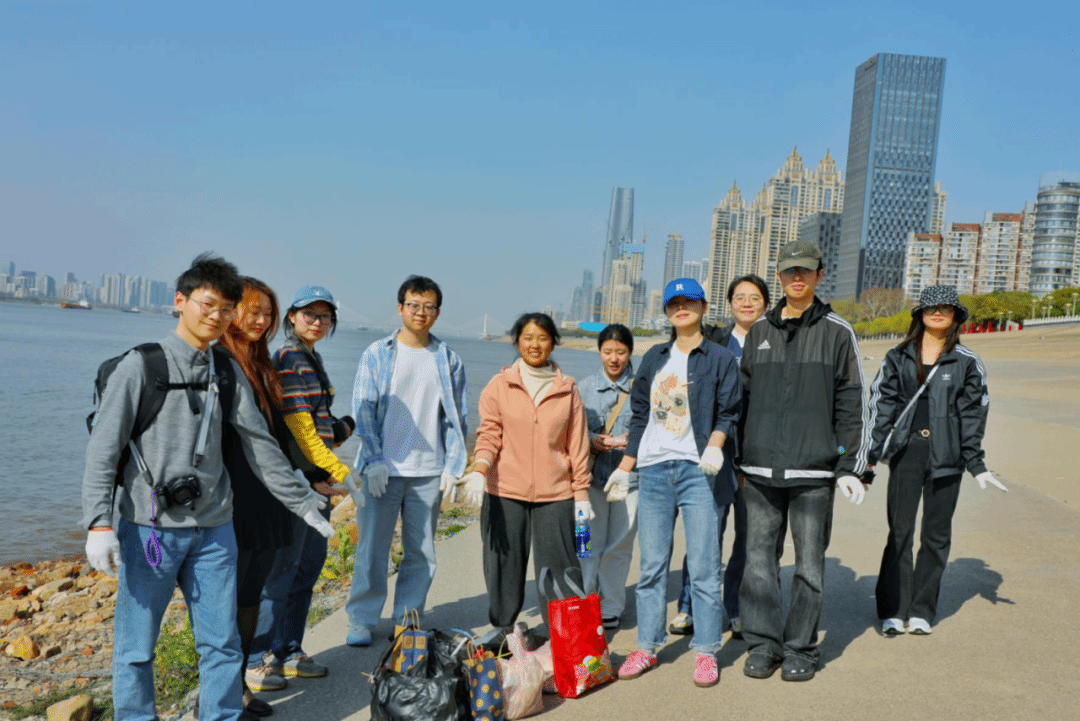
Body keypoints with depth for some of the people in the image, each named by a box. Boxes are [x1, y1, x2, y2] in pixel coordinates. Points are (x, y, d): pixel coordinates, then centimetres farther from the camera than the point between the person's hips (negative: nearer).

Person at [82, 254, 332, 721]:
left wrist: (301, 502, 15)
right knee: (136, 647, 6)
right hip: (150, 527, -4)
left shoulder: (227, 372, 9)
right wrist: (98, 521, -15)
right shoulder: (141, 365, -4)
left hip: (214, 529, 4)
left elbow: (259, 444, 14)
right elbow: (103, 448, -6)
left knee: (222, 643, 9)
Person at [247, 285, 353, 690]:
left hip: (316, 478, 10)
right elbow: (299, 428, -17)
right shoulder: (289, 359, -12)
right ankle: (256, 660, 13)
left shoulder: (311, 359, 17)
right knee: (280, 569, -1)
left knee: (308, 566, 14)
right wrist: (337, 471, -14)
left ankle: (289, 652, 26)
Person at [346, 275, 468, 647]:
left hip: (429, 473, 2)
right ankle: (361, 620, 18)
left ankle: (409, 620, 23)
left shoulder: (448, 359, 7)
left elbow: (457, 416, 10)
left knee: (422, 553, 8)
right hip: (382, 469, -2)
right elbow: (364, 410, 0)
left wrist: (453, 464, 1)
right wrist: (374, 460, -9)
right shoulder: (377, 354, 3)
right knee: (372, 549, 2)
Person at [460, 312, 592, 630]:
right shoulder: (499, 385, 5)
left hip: (555, 494, 0)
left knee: (560, 568, 1)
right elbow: (489, 435, -1)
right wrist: (479, 472, -18)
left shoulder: (567, 390, 8)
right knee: (504, 566, 6)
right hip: (504, 492, 0)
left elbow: (578, 445, 9)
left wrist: (582, 494, 6)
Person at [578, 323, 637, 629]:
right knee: (589, 544, 5)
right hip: (593, 475, 2)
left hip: (630, 476, -1)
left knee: (619, 546, 6)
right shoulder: (586, 387, 7)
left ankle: (611, 608, 20)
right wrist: (591, 441, -10)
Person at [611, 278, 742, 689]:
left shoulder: (720, 359, 4)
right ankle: (647, 647, 18)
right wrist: (624, 467, 15)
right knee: (651, 565, 7)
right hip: (653, 470, 4)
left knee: (703, 567, -1)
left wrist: (714, 446, -22)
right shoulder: (654, 358, 17)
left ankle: (706, 652, 12)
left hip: (698, 470, -4)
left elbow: (727, 414, -2)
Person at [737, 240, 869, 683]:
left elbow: (851, 405, 2)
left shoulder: (837, 332, 4)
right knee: (759, 559, 6)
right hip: (760, 470, 3)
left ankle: (800, 649, 18)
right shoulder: (759, 332, 12)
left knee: (809, 564, 5)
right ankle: (763, 644, 19)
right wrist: (739, 457, 13)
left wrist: (850, 467, -3)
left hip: (813, 470, -2)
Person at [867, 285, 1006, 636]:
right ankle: (893, 611, 5)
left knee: (936, 534, 7)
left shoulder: (967, 363, 5)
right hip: (906, 452, 0)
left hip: (945, 456, 0)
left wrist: (977, 465, 3)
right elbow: (881, 408, 6)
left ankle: (922, 610, 19)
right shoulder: (898, 358, 7)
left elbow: (972, 416, 6)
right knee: (899, 531, -3)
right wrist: (870, 456, 1)